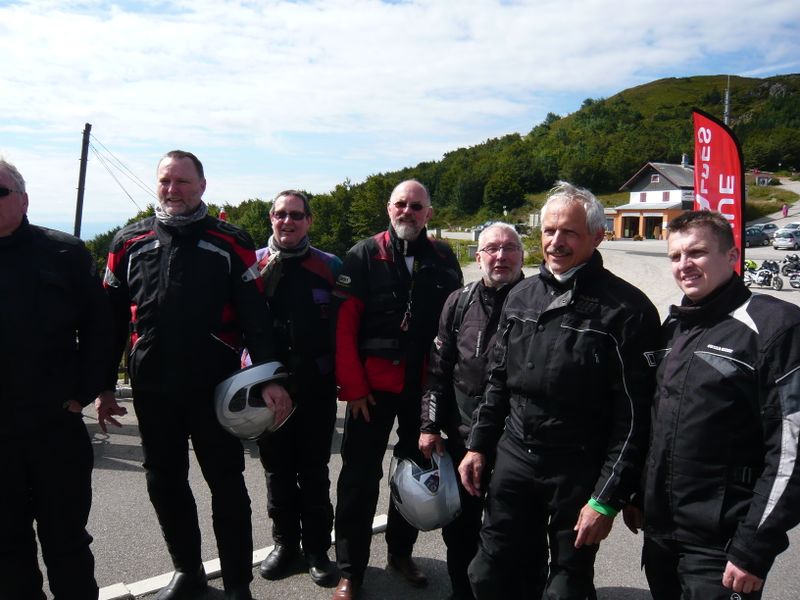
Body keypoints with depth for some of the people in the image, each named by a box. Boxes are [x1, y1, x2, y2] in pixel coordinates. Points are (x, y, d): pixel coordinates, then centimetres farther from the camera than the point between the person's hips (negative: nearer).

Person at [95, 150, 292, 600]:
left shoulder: (231, 243, -1)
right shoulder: (130, 242, 8)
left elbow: (256, 317, -6)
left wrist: (269, 377, -15)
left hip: (216, 388, -3)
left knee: (227, 484, 5)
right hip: (152, 389, 4)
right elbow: (112, 319, 10)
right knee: (165, 483, 14)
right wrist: (105, 386, 9)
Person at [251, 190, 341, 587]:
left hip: (316, 385, -1)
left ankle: (317, 548, 25)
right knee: (277, 469, 13)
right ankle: (285, 543, 30)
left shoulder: (330, 267, 1)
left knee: (314, 471, 10)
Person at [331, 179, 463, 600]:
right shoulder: (364, 255, -4)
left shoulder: (444, 259, 4)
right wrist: (353, 386, -12)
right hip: (373, 384, -3)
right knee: (360, 477, 3)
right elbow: (344, 326, -7)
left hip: (424, 386, 3)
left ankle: (401, 551, 36)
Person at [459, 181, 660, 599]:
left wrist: (607, 498, -13)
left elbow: (634, 416, -14)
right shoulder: (521, 296, 4)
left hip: (580, 471, -5)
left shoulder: (626, 309, -14)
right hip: (514, 457, 5)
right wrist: (478, 445, 11)